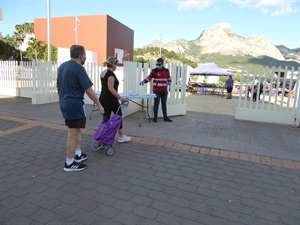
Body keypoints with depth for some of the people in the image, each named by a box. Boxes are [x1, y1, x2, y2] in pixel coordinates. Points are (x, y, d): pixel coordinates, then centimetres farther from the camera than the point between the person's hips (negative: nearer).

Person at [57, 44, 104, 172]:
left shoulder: (62, 66, 11)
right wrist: (99, 105, -10)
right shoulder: (79, 68, -17)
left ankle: (78, 154, 32)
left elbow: (58, 86, 18)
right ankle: (69, 163, 10)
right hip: (75, 105, -9)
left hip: (64, 104, 9)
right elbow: (89, 90, -18)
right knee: (73, 134, -1)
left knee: (77, 130, 21)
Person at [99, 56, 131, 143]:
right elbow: (111, 88, -24)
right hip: (110, 100, -8)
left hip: (103, 99, 8)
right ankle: (121, 137, 18)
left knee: (106, 118, 10)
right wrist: (120, 98, -23)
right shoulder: (111, 74, -17)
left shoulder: (103, 73, 11)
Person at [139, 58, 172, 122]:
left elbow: (169, 78, 17)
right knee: (156, 104, 3)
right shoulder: (154, 71, -4)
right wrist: (143, 81, -26)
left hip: (164, 91, 3)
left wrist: (169, 82, -4)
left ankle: (165, 117, 19)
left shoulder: (166, 70, 6)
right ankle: (155, 117, 14)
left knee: (164, 104, 11)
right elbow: (149, 77, -10)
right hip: (156, 91, -3)